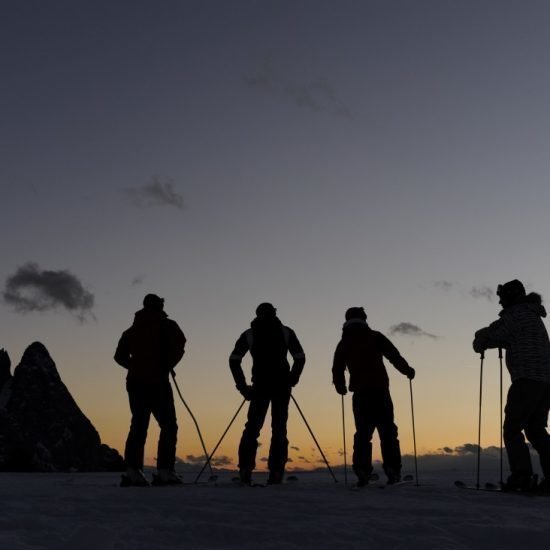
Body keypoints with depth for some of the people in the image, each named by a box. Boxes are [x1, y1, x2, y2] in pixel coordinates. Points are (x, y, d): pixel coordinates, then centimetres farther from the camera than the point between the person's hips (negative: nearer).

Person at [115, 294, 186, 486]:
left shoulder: (132, 329, 16)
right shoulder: (166, 325, 1)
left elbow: (120, 356, 14)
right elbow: (179, 344, -9)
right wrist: (168, 365, 4)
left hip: (135, 382, 6)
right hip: (158, 382, -6)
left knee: (138, 426, 11)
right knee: (168, 426, 0)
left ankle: (132, 471, 3)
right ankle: (164, 472, -8)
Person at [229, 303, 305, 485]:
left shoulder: (250, 334, 6)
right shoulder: (286, 332, 7)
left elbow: (234, 360, 1)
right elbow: (300, 358, 3)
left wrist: (243, 386, 5)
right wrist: (291, 381, 11)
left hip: (260, 387, 0)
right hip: (282, 387, 0)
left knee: (252, 428, 7)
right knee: (279, 429, 5)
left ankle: (245, 471, -3)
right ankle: (276, 473, -2)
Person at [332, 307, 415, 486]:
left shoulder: (344, 343, 12)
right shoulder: (375, 337, 4)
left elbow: (337, 369, 12)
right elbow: (394, 355, 0)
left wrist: (341, 387, 27)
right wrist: (407, 370, 13)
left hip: (360, 393, 2)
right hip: (379, 389, -2)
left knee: (363, 432, 7)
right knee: (387, 431, 2)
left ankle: (362, 472, -3)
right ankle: (393, 470, -4)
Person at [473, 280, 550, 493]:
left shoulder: (517, 314, -5)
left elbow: (493, 335, -6)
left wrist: (480, 342, 15)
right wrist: (488, 338, 14)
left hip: (527, 380, -9)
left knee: (512, 429, -7)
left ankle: (522, 477, -15)